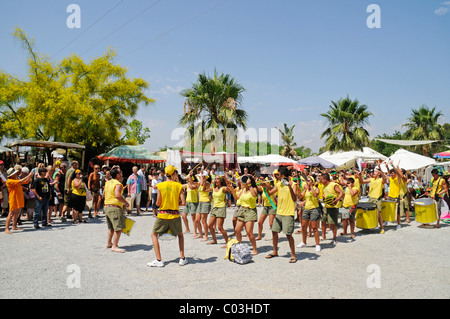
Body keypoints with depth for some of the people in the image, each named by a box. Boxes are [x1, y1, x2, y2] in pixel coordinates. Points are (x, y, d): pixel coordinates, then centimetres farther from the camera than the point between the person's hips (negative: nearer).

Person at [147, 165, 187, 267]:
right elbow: (183, 202, -6)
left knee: (154, 235, 15)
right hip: (175, 215, 1)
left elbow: (158, 203, -3)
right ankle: (182, 258, 20)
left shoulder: (160, 185, -4)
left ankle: (159, 260, 7)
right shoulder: (179, 186, -2)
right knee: (180, 235, 24)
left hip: (163, 214, -1)